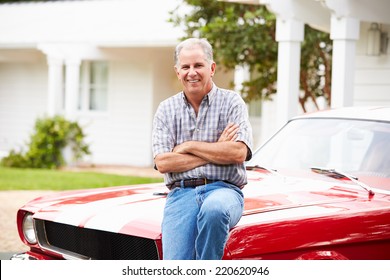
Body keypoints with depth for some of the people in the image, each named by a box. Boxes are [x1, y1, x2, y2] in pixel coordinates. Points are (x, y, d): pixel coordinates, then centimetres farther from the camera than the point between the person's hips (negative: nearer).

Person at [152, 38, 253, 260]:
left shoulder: (231, 102, 7)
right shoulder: (166, 110, 13)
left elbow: (238, 153, -8)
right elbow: (163, 163, 0)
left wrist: (189, 146, -4)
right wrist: (216, 151, -3)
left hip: (224, 189, -1)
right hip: (181, 193, 2)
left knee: (214, 210, -39)